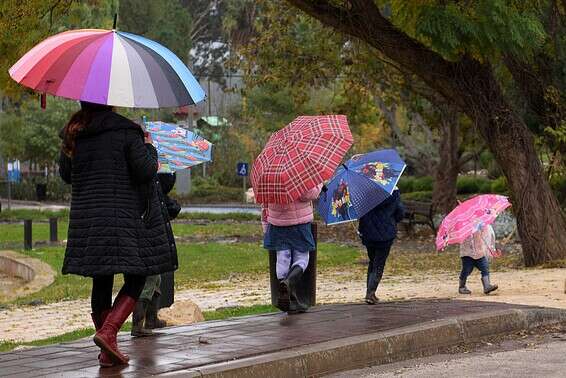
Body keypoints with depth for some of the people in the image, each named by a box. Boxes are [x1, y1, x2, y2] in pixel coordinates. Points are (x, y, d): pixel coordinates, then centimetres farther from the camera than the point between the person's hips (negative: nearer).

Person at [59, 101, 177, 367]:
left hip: (85, 220, 5)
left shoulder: (73, 135, 7)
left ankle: (107, 352, 13)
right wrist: (149, 148, 6)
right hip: (122, 220, -5)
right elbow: (146, 170, -11)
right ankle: (108, 331, -14)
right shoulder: (125, 131, -10)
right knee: (135, 279, 5)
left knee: (101, 283, 11)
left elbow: (65, 174, 16)